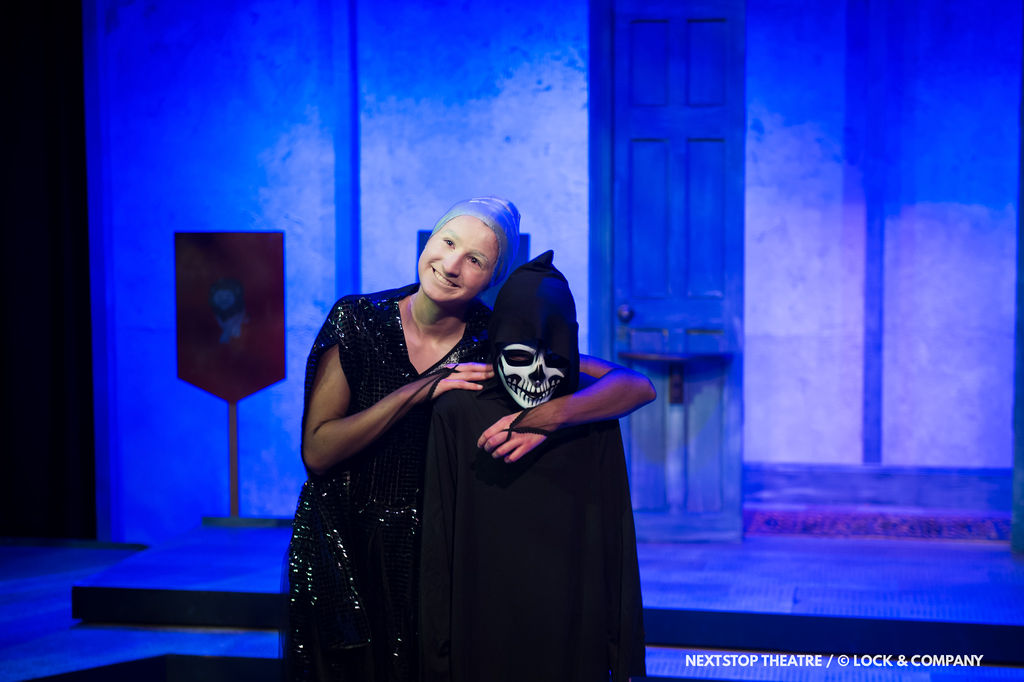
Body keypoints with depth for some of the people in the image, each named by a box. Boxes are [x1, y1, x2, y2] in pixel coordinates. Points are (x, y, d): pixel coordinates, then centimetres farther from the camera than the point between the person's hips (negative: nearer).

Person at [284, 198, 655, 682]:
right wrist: (421, 389, -22)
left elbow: (636, 385, -16)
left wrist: (548, 417, -34)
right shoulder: (359, 320, -9)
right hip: (342, 550, 0)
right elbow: (316, 451, -14)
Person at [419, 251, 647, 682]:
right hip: (484, 628, -1)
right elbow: (438, 541, -3)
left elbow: (616, 534, 0)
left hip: (574, 635, 1)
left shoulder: (593, 417, -2)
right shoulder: (457, 415, -5)